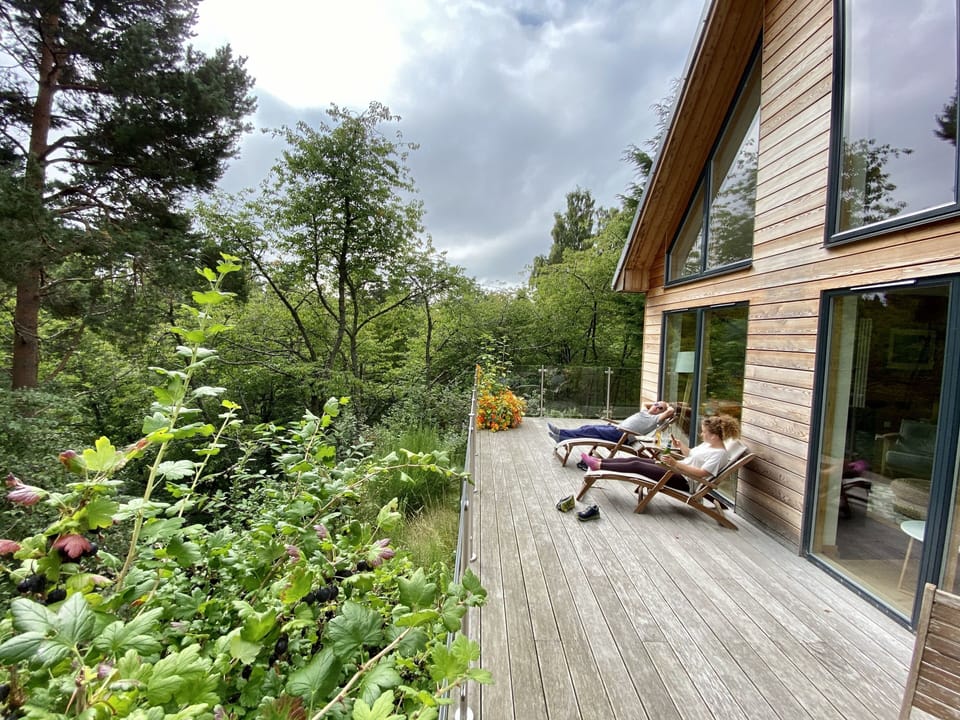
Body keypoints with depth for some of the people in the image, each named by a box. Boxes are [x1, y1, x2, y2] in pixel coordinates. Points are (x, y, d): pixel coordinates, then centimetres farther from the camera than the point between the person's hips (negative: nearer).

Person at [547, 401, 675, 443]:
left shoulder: (656, 418, 0)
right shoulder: (646, 412, 25)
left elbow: (671, 411, -12)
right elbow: (645, 403, 44)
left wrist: (667, 406, 8)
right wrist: (656, 403, 32)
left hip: (622, 435, -8)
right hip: (616, 429, 8)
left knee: (591, 431, -15)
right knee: (588, 428, -4)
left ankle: (560, 434, -16)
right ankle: (561, 437, -8)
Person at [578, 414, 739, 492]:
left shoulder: (719, 453, -16)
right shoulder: (708, 444, 12)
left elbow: (700, 473, -26)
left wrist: (675, 463, -32)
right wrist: (681, 446, 6)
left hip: (683, 480, -10)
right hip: (677, 469, 10)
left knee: (636, 465, -15)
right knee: (635, 459, -1)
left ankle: (598, 465, -9)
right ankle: (600, 461, 4)